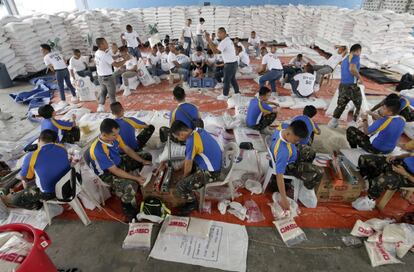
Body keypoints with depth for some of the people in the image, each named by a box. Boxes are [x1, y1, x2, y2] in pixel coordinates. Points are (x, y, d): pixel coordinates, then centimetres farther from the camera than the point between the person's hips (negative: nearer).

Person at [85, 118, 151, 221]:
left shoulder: (114, 136, -17)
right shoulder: (98, 150, -37)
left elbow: (127, 149, -1)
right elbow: (115, 171, -30)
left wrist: (143, 161, -7)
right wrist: (136, 178, -27)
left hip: (119, 162, 8)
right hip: (108, 173, -7)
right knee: (130, 186, -31)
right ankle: (129, 210, -1)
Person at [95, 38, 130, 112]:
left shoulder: (97, 53, 2)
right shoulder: (105, 55, -23)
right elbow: (116, 65, -27)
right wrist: (125, 59, -16)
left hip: (100, 77, 8)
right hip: (108, 77, -8)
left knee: (103, 92, 23)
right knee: (112, 95, 5)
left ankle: (100, 107, 28)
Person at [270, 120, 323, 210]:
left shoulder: (281, 128, -25)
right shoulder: (283, 152, -46)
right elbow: (279, 176, -40)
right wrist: (283, 199, -34)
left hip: (290, 156, 8)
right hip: (288, 167, -8)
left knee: (310, 152, 25)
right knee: (317, 173, -2)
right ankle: (305, 189, 28)